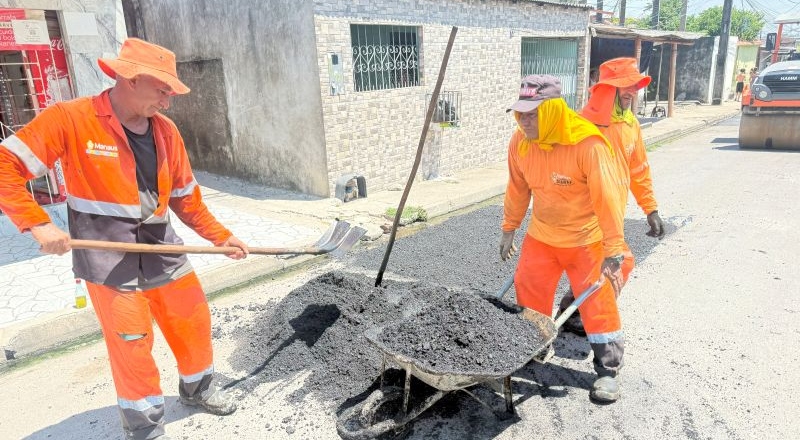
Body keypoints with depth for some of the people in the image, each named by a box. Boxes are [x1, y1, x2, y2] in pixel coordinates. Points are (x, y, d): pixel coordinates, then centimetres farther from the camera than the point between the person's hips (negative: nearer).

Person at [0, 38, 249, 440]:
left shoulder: (166, 130, 4)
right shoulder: (69, 118, -11)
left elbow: (186, 198, 9)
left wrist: (221, 237, 5)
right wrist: (38, 224, -20)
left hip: (161, 248, 5)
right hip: (107, 256, -5)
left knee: (195, 322, 12)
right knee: (132, 344, 1)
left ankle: (197, 389, 39)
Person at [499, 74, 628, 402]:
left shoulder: (587, 144, -27)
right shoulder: (520, 142, -10)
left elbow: (607, 198, -25)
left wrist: (613, 252, -25)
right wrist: (509, 229, 11)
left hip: (586, 240, -5)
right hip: (541, 236, 5)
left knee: (598, 306, 2)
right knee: (529, 296, 12)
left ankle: (608, 371, 19)